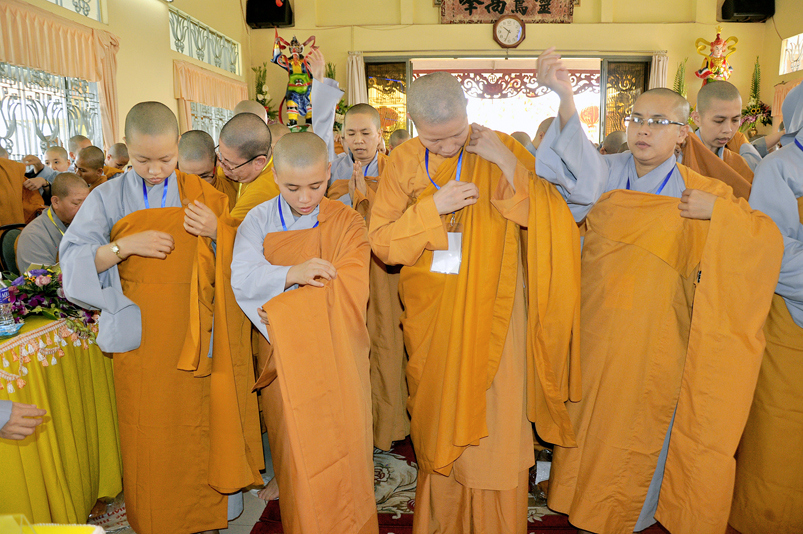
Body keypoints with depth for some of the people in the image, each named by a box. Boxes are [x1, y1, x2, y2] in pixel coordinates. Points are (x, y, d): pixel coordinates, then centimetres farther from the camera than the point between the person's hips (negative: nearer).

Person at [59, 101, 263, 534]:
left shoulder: (201, 195, 4)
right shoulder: (110, 197, 2)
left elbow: (239, 258, 6)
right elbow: (73, 259, -2)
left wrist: (216, 232, -13)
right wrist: (124, 245, -17)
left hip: (194, 334, 1)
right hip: (142, 336, 0)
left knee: (199, 425, 7)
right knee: (149, 434, 8)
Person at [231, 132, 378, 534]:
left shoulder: (347, 223, -2)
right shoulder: (258, 221, 2)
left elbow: (349, 292, -14)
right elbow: (241, 279, -10)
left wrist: (281, 308, -18)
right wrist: (293, 274, -27)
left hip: (337, 357, -1)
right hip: (284, 358, 1)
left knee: (342, 448, 3)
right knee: (295, 452, 7)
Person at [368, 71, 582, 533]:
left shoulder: (501, 149, -5)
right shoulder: (404, 162, -1)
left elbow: (553, 216, -9)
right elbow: (381, 241, -5)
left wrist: (507, 165, -19)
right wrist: (433, 208, -18)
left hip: (490, 313, -1)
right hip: (431, 316, 2)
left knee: (493, 421, 5)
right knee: (439, 419, 15)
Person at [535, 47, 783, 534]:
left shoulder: (701, 192, -1)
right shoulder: (607, 174, 0)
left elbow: (769, 239, -2)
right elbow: (585, 172, -24)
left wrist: (718, 211, -18)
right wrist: (566, 98, -39)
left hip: (656, 343, -1)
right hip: (597, 335, 2)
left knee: (644, 426, 12)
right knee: (592, 420, 13)